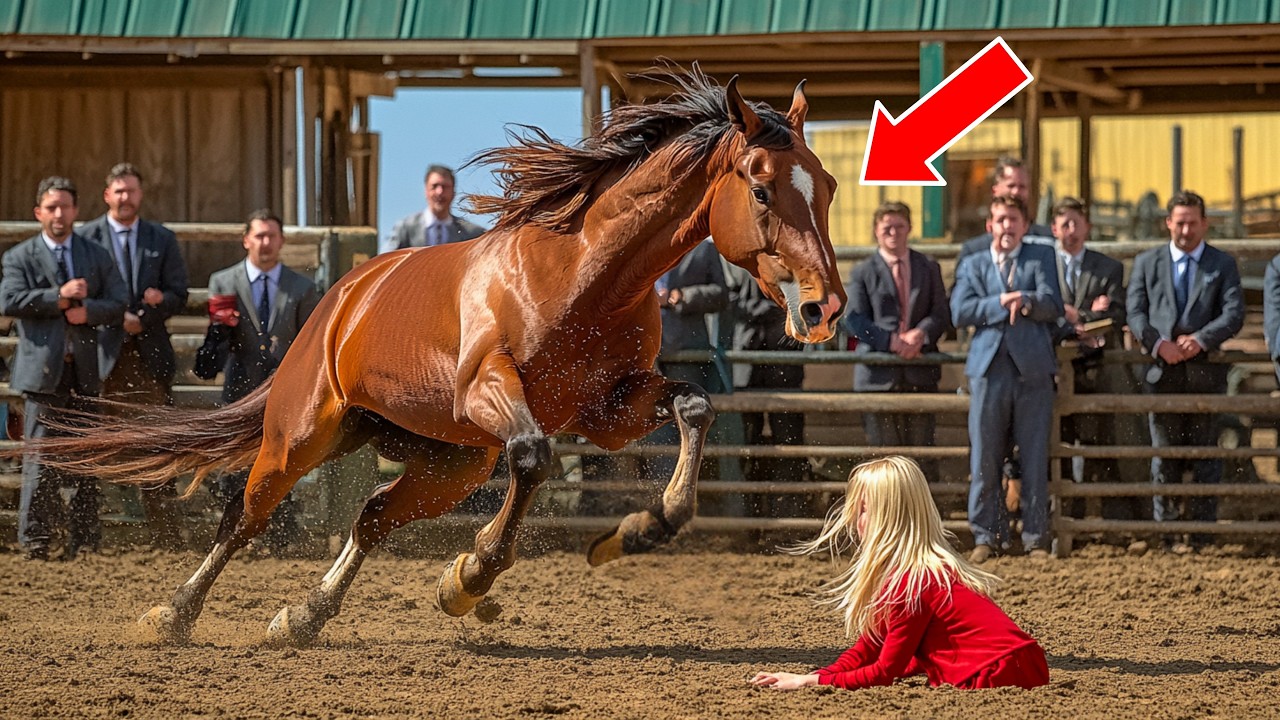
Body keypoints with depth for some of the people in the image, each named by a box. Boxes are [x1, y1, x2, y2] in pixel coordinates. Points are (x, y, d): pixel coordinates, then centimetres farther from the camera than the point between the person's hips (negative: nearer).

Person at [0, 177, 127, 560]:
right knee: (40, 460, -5)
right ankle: (35, 539, -1)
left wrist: (88, 311, -12)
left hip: (86, 370, 3)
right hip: (43, 367, -3)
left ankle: (84, 540, 10)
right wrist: (58, 297, -15)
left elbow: (117, 305, 6)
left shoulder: (98, 256, 13)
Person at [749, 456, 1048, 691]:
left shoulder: (911, 581, -12)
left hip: (1001, 676, -9)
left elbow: (885, 672, -7)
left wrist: (813, 682, -2)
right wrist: (813, 677, 6)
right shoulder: (933, 564, 17)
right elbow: (869, 648, 19)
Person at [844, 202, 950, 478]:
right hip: (879, 376, -2)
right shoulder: (862, 273, 7)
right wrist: (892, 341, -19)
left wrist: (921, 333, -16)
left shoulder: (929, 268, 15)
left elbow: (942, 314, 6)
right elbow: (855, 320, -4)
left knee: (922, 451, 2)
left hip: (920, 374, 2)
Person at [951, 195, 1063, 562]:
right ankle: (986, 536, 6)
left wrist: (1025, 300, -20)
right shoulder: (972, 265, 16)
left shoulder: (1042, 258, 13)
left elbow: (1053, 306, -1)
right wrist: (1001, 302, -9)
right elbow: (960, 311, 0)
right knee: (984, 458, 0)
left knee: (1035, 458, 0)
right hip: (989, 367, 1)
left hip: (1033, 368, -1)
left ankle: (1036, 538, 4)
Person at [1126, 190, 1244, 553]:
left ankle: (1202, 530, 5)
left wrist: (1200, 340, -17)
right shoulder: (1147, 262, 11)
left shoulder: (1223, 264, 8)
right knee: (1164, 453, 4)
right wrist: (1158, 344, -13)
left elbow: (1234, 314, -2)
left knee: (1206, 453, 1)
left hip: (1206, 370, -1)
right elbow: (1136, 312, 4)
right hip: (1163, 372, 1)